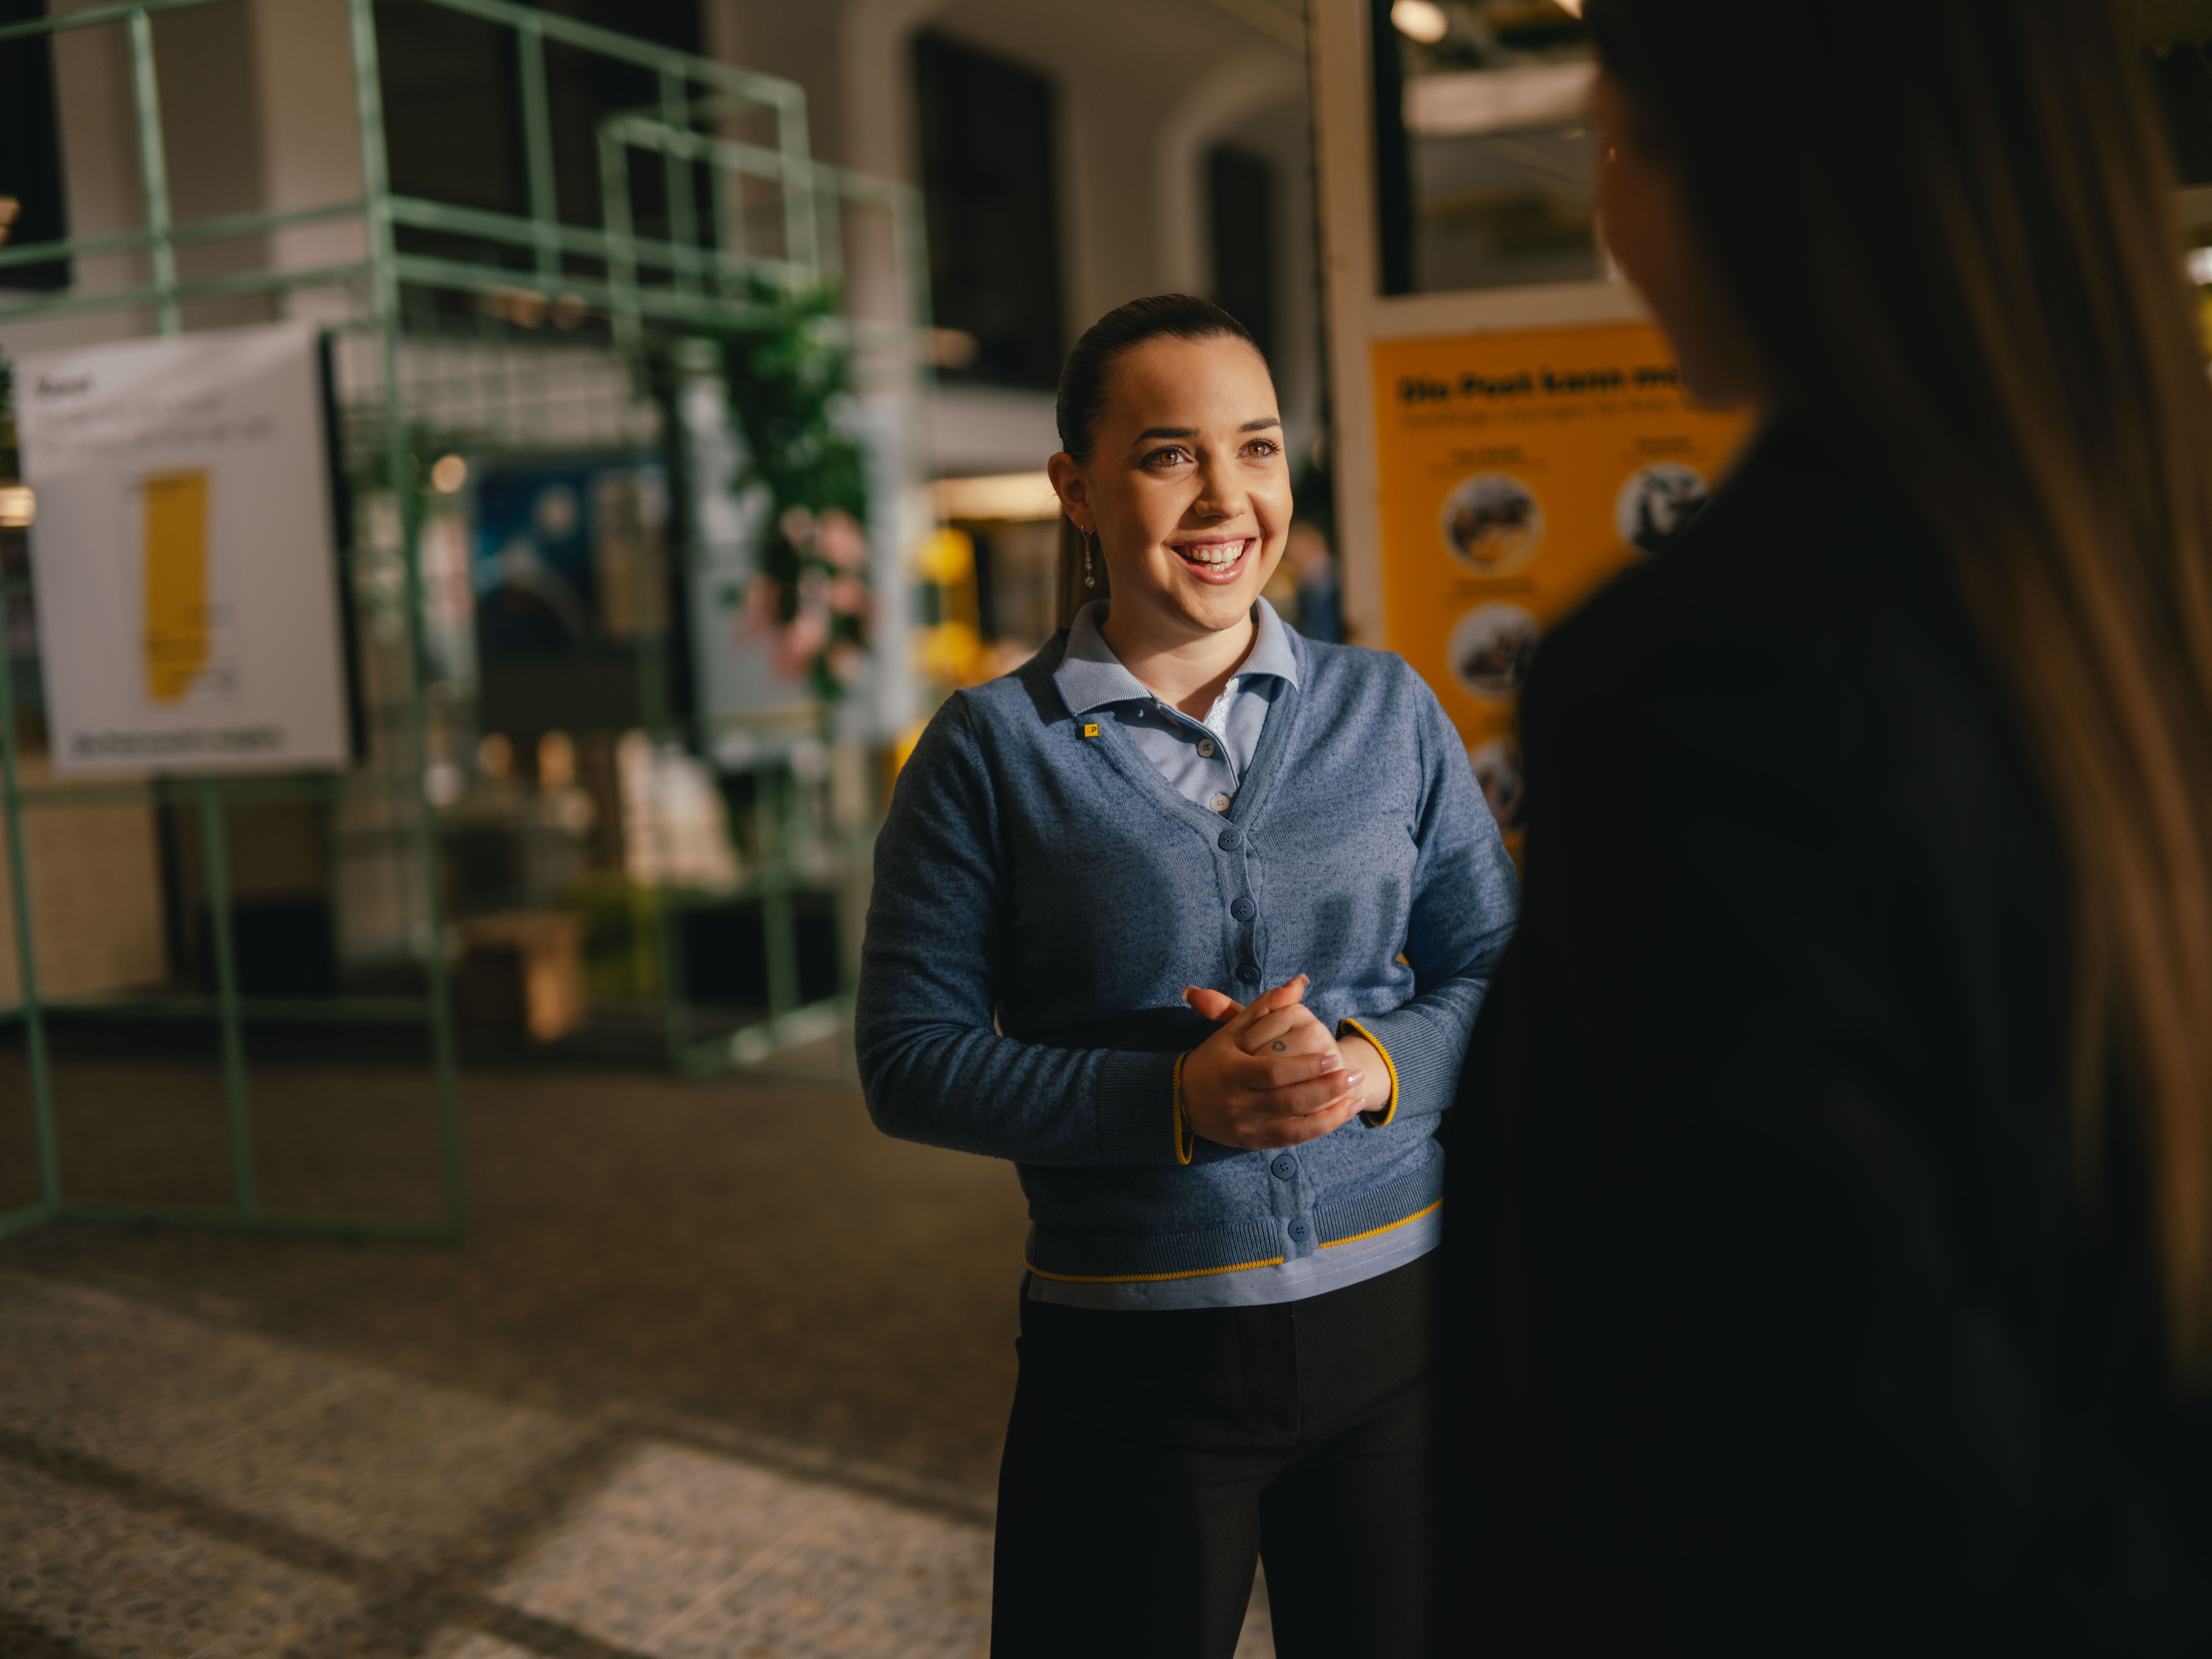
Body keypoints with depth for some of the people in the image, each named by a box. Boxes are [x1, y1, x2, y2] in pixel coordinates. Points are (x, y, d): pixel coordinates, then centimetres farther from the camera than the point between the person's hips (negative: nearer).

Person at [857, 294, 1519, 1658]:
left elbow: (1498, 970, 7)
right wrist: (1175, 1100, -20)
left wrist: (1375, 1064, -14)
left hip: (1395, 1322, 3)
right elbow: (911, 1060, -7)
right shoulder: (993, 749, -4)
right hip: (1131, 1368, -2)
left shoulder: (1387, 709, 4)